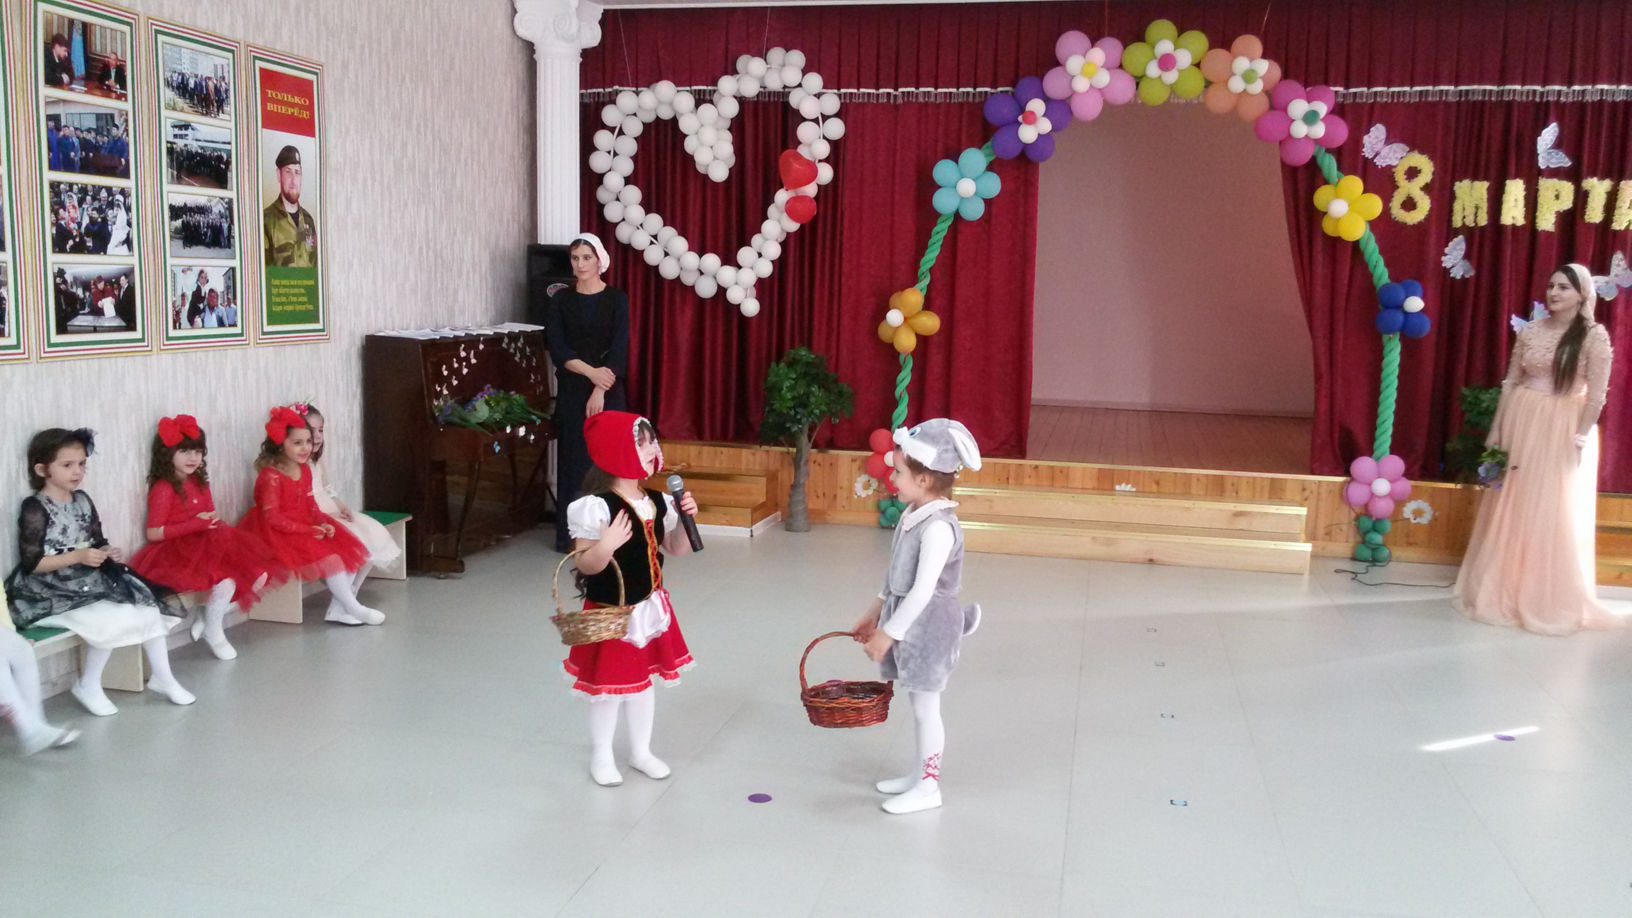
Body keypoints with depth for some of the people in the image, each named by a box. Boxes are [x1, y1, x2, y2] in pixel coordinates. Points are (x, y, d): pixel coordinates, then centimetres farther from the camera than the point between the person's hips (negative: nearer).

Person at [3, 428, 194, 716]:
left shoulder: (82, 501, 9)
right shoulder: (35, 509, -12)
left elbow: (97, 540, 18)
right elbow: (31, 563, -17)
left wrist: (108, 552, -6)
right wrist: (78, 556, -26)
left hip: (91, 581, 7)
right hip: (52, 592, -7)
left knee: (147, 606, -5)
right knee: (112, 619, -26)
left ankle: (162, 677, 7)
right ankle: (88, 686, -4)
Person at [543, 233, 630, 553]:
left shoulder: (616, 299, 1)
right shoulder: (560, 300, 6)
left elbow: (618, 349, -7)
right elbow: (557, 348, -3)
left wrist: (600, 391, -15)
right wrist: (590, 371, -17)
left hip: (609, 391, -1)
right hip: (571, 390, 1)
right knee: (573, 458, 1)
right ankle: (570, 535, 7)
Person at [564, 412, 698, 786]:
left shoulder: (658, 502, -1)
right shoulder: (597, 507, -22)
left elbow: (676, 549, 10)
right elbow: (585, 565, -20)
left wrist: (685, 518, -7)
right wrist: (605, 547, -40)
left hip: (650, 607, 7)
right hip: (611, 612, -6)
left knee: (643, 678, 19)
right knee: (608, 684, 7)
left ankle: (641, 752, 36)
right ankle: (601, 757, 28)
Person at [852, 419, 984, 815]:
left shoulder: (938, 527, -25)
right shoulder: (913, 515, 3)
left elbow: (923, 590, -26)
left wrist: (888, 633, -21)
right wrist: (876, 612, 17)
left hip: (928, 625, -9)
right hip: (909, 620, 9)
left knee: (925, 706, 4)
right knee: (918, 704, 19)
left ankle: (928, 787, 17)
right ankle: (919, 772, 34)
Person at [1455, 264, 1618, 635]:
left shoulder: (1594, 335, -7)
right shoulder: (1530, 331, 4)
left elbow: (1597, 393, -10)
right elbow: (1510, 382, 7)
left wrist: (1579, 438, -14)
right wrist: (1496, 429, 3)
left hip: (1564, 428, -4)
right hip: (1522, 422, 4)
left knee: (1555, 515, 1)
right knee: (1511, 509, 8)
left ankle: (1550, 602, 13)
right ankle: (1502, 591, 21)